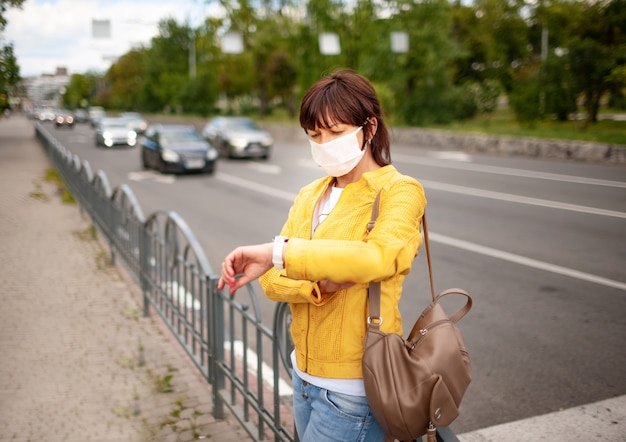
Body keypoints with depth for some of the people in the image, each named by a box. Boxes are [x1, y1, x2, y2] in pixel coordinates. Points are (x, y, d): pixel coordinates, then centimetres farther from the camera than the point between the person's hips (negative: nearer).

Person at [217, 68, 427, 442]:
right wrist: (320, 284, -19)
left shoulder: (399, 191, -10)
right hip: (306, 374, 7)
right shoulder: (310, 195, 10)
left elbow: (381, 256, -31)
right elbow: (272, 280, 1)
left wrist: (279, 252, -32)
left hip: (352, 386, -6)